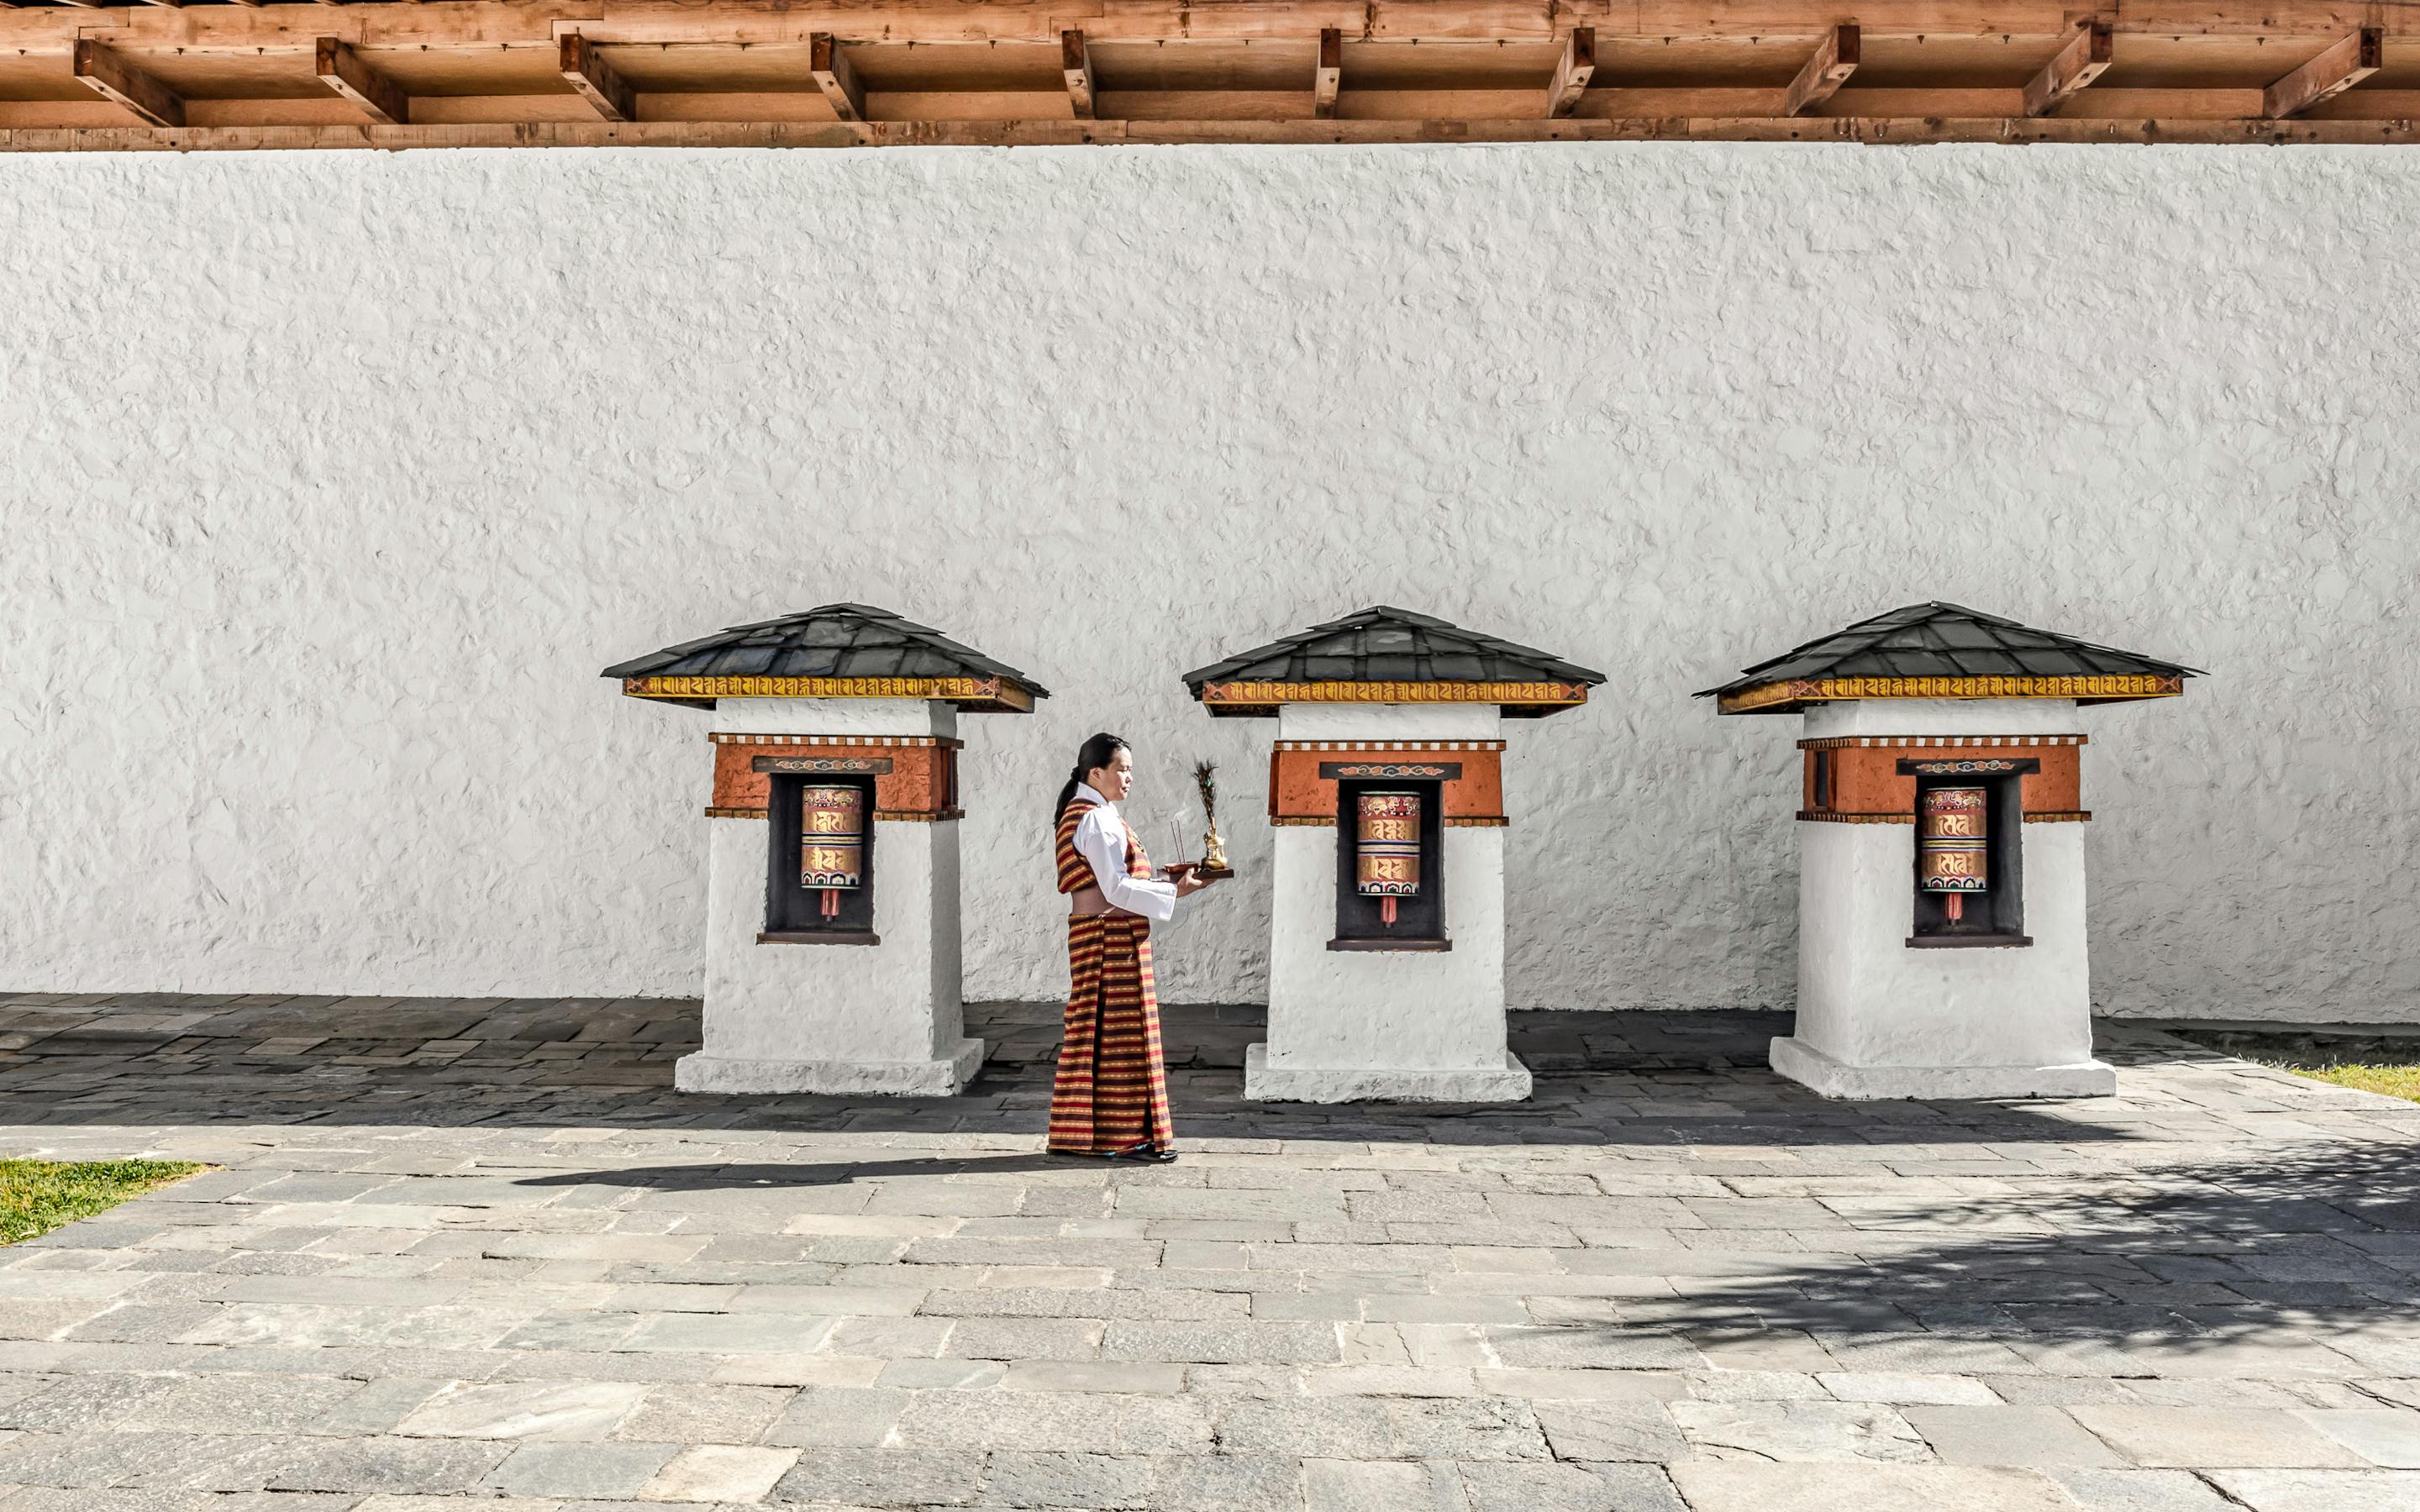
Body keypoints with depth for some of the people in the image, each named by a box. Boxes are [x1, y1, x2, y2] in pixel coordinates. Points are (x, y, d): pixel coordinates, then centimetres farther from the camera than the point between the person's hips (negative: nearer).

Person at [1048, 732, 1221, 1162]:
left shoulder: (1081, 814, 17)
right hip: (1112, 935, -10)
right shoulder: (1096, 819, -15)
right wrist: (1175, 892, -19)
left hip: (1094, 935, 10)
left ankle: (1077, 1133, 17)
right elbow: (1117, 889, -20)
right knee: (1120, 1031, -6)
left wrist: (1161, 876, 11)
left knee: (1093, 1031, 12)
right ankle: (1126, 1137, -1)